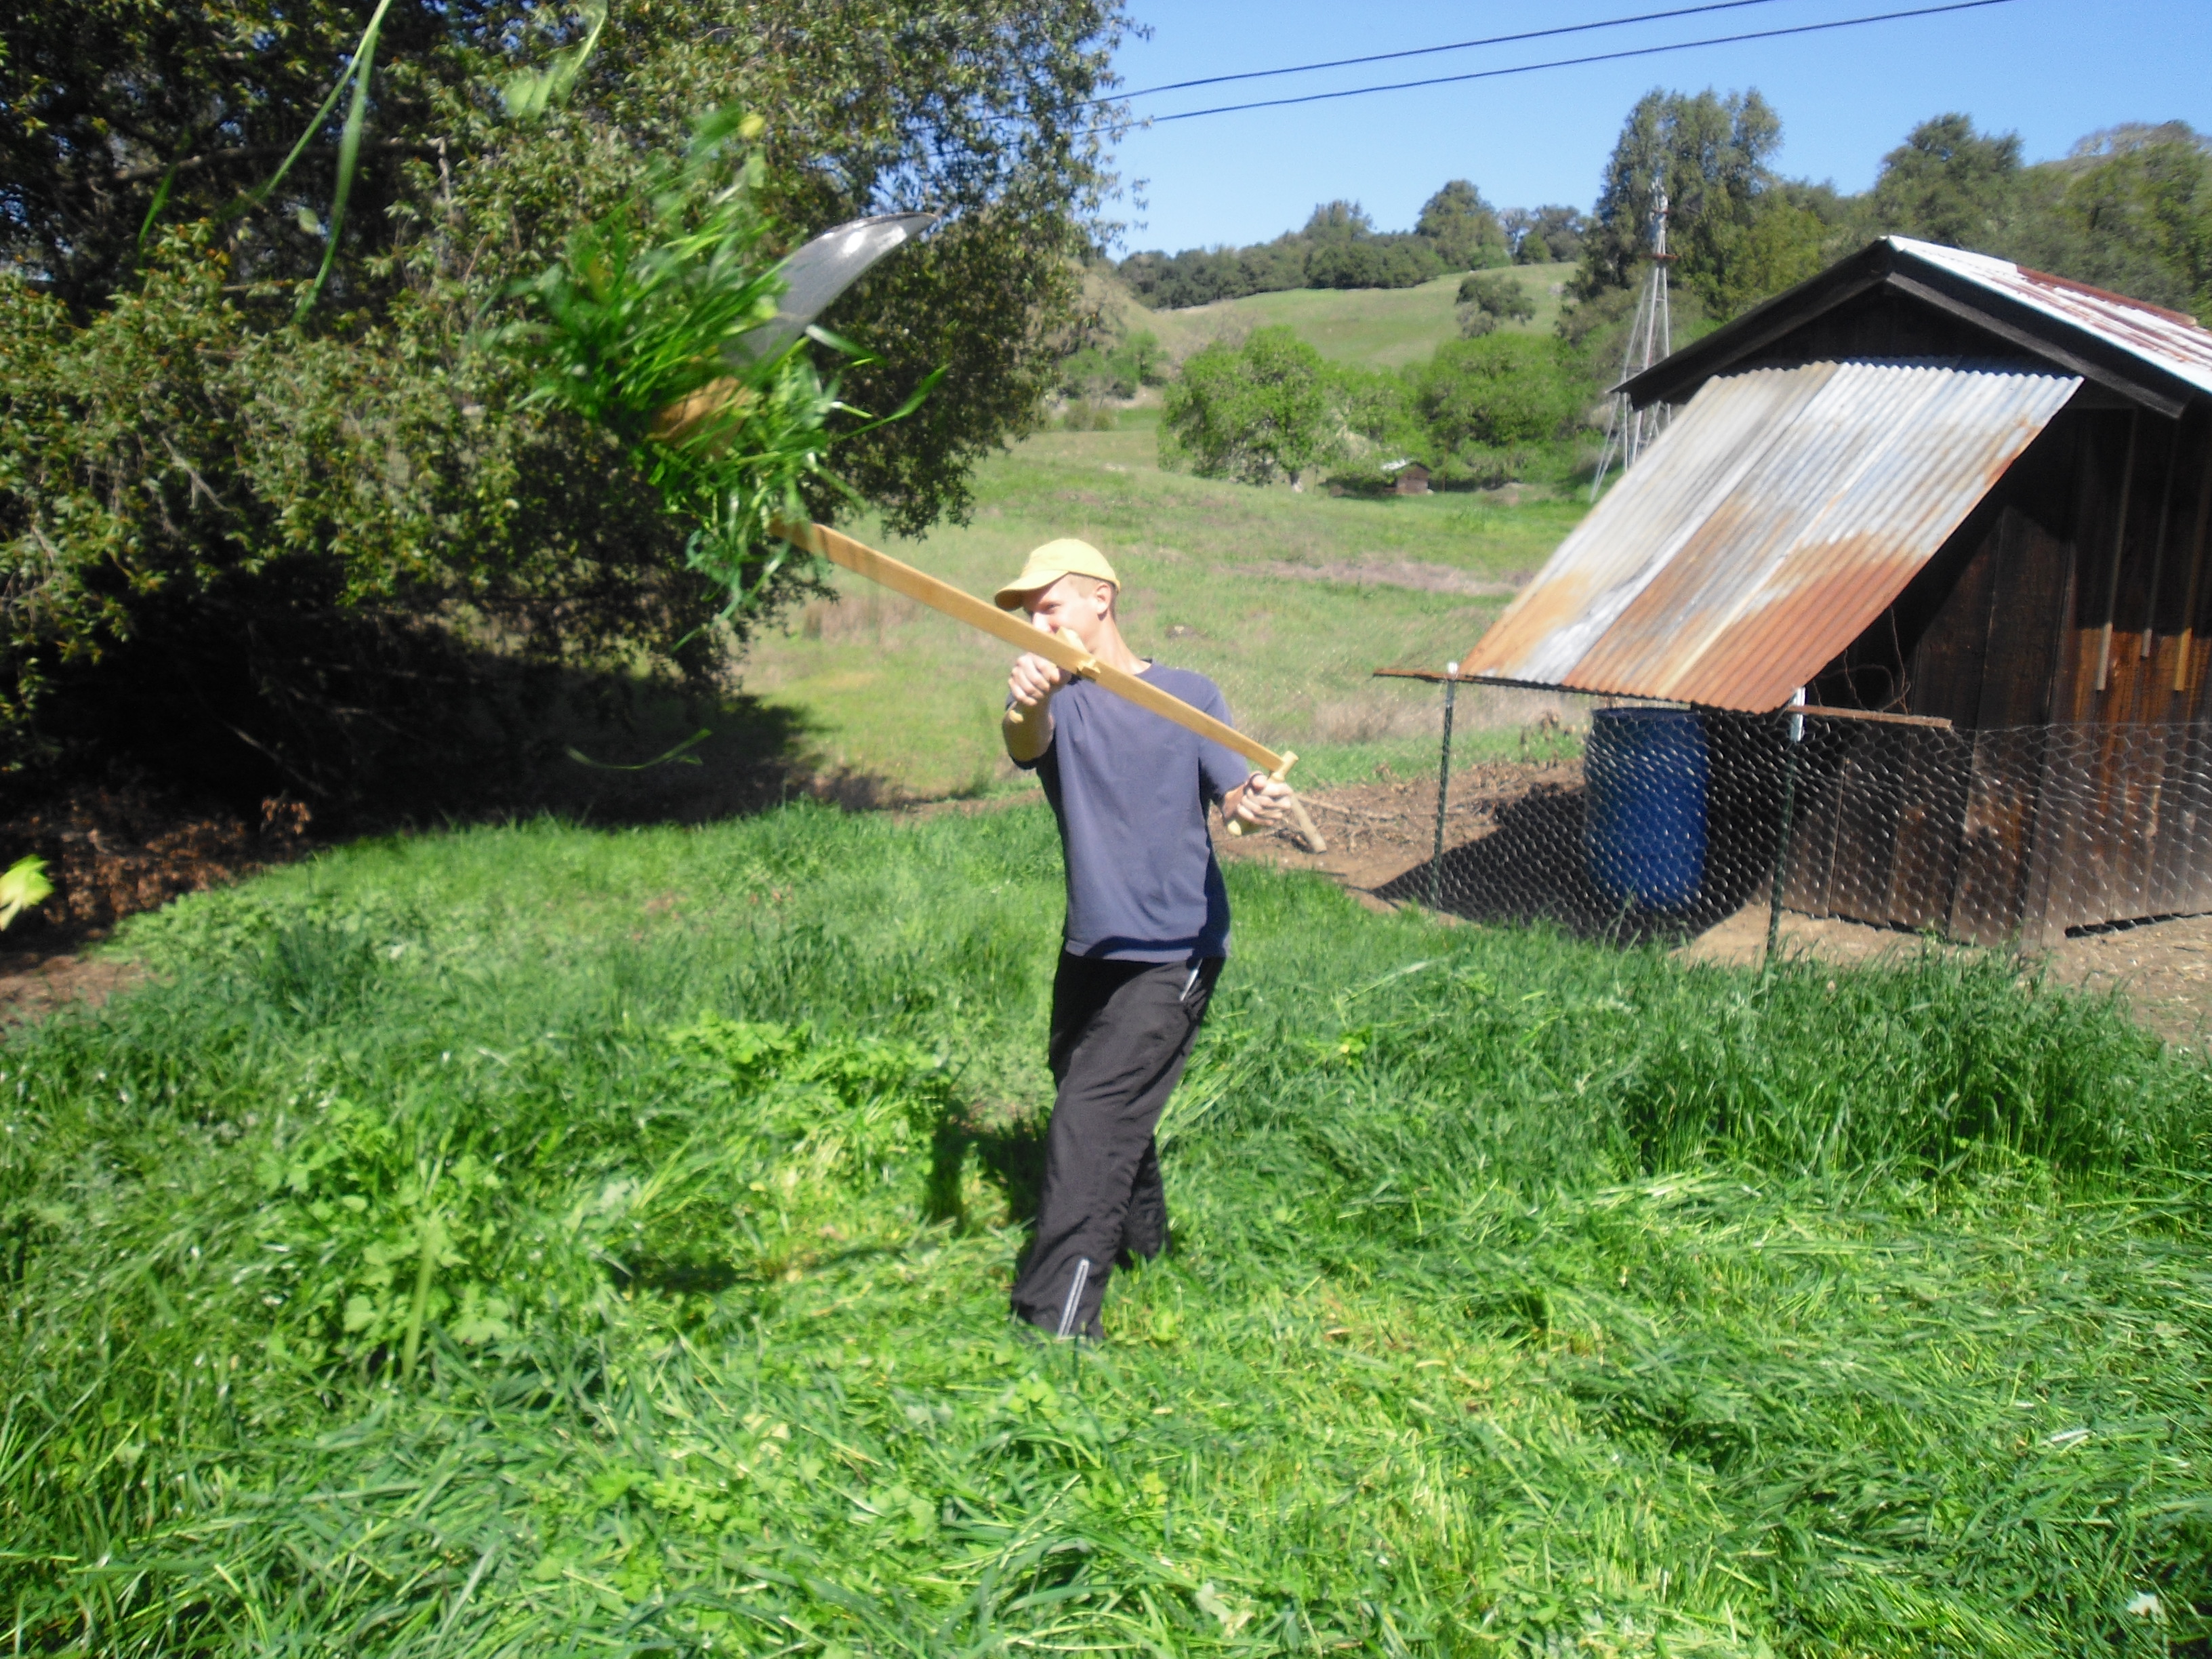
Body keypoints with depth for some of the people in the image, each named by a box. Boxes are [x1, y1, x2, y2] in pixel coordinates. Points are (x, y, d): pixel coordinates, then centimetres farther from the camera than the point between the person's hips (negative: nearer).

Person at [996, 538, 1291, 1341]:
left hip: (1173, 952, -5)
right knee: (1083, 1090, 23)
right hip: (1089, 945, 5)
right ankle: (1139, 1234, 49)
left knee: (1089, 1123, -13)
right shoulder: (1058, 697, -1)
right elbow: (1027, 747, -24)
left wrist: (1257, 803, -35)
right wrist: (1029, 706, -48)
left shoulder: (1190, 695, -4)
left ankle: (1054, 1321, -10)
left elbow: (1233, 796, -10)